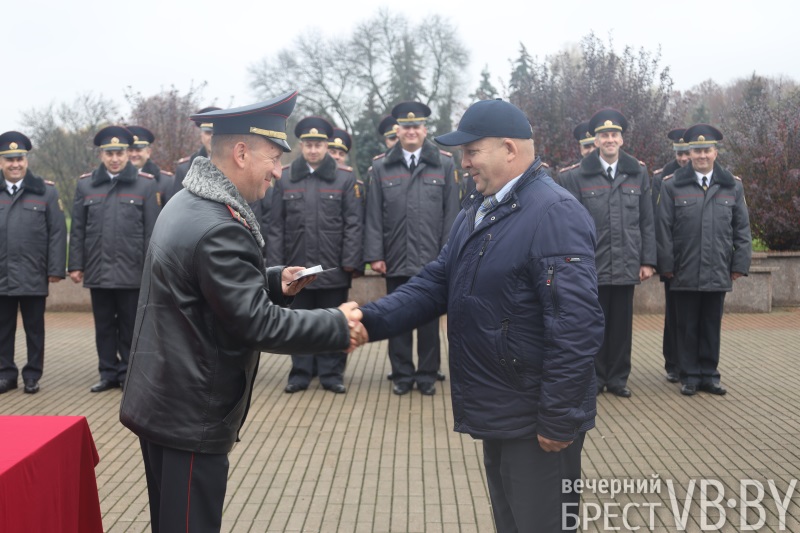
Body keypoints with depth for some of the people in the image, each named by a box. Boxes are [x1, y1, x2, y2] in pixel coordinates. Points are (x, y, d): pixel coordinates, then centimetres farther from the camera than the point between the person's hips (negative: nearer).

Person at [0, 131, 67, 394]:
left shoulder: (46, 191, 3)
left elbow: (58, 233, -1)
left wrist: (56, 269, -7)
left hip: (33, 276, -2)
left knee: (34, 328, 7)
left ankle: (32, 375, 17)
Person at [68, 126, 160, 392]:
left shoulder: (146, 184, -2)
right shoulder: (85, 184, 6)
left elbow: (152, 230, -3)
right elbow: (78, 230, 8)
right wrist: (76, 265, 3)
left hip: (131, 271, -3)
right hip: (97, 270, 3)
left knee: (130, 327, 8)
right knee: (104, 326, 12)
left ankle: (128, 374, 19)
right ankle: (108, 373, 23)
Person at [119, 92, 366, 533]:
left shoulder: (187, 203, 7)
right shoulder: (218, 228, -25)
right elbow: (257, 324, -25)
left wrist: (275, 281, 5)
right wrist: (337, 326, -16)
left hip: (164, 401, 10)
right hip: (191, 414, -10)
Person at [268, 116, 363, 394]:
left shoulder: (345, 178, 3)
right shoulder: (285, 179, 6)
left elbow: (353, 224, 0)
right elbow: (276, 226, 5)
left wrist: (350, 262, -7)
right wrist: (275, 264, -1)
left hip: (333, 268, -1)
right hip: (296, 266, 1)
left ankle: (332, 374, 18)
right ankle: (300, 373, 21)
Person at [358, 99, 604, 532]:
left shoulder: (555, 214, -20)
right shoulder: (476, 212, 11)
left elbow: (577, 326, -25)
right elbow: (436, 283, 9)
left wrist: (559, 419, -22)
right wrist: (371, 319, -7)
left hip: (537, 422, -9)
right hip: (497, 415, 9)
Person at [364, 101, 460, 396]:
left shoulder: (445, 164, 2)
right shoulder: (380, 166, 5)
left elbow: (451, 213, 1)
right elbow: (374, 215, 3)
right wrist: (374, 255, -2)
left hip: (432, 260, -1)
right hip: (396, 259, 1)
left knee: (429, 319, 8)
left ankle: (427, 375, 21)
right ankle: (402, 375, 22)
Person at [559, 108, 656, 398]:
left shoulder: (638, 174, 7)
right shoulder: (577, 177, -1)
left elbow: (647, 223, 8)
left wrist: (648, 261, 4)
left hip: (626, 266, 2)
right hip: (592, 265, -2)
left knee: (622, 324, 9)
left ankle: (618, 378, 21)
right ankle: (595, 378, 19)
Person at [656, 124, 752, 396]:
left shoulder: (733, 186, 8)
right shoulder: (672, 186, 1)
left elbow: (742, 229, 9)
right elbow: (664, 229, -1)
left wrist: (740, 264, 3)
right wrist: (666, 265, -5)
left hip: (718, 273, 2)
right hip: (684, 274, -2)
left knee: (711, 327, 10)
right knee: (687, 327, 6)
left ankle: (709, 375, 21)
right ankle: (690, 376, 17)